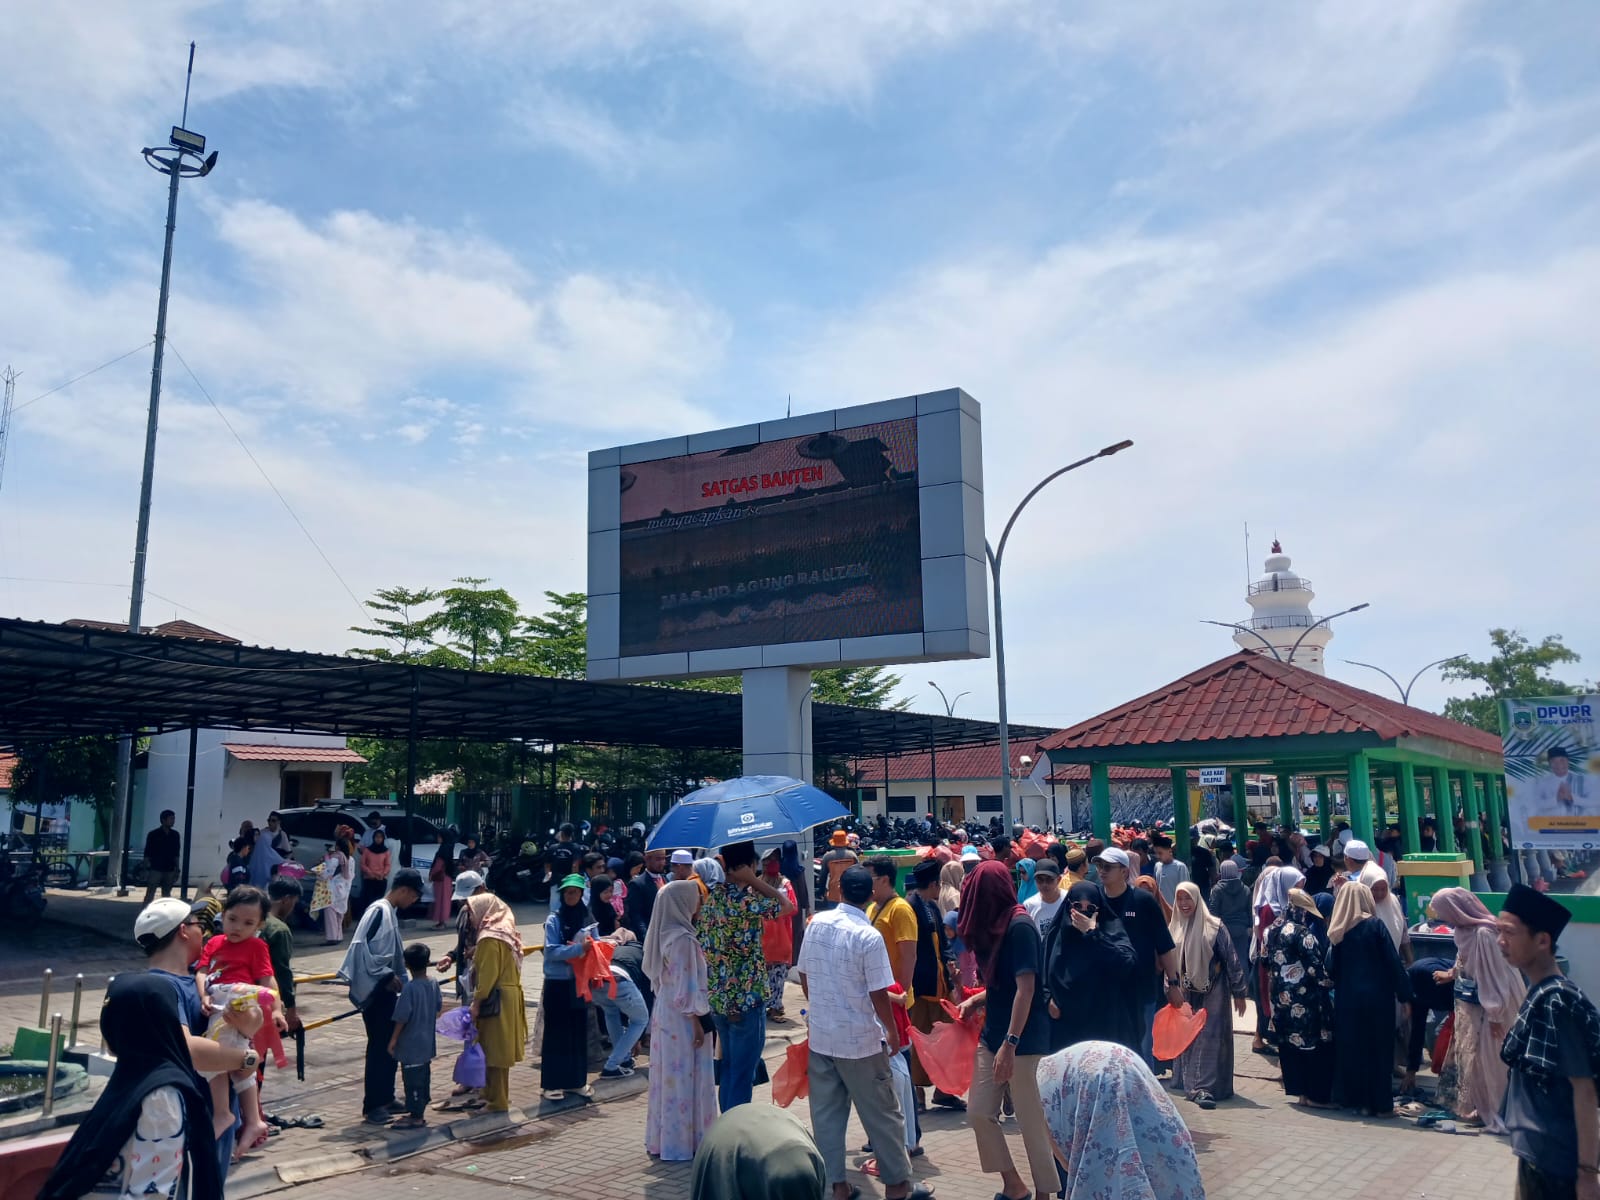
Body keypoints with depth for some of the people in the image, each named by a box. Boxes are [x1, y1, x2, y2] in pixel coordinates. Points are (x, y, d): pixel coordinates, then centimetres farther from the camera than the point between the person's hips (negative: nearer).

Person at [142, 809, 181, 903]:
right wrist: (147, 869, -9)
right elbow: (147, 854, -3)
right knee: (150, 894, -4)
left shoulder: (175, 835, 9)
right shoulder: (153, 834, -3)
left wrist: (177, 870, 10)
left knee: (166, 894, 8)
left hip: (169, 870, 4)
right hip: (155, 870, -4)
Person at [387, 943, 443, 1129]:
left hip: (411, 1045, -7)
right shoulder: (434, 984, 0)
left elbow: (402, 1017, -19)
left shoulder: (409, 988, -20)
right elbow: (439, 1008, 11)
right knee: (424, 1077, 16)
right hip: (427, 1043, 7)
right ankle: (419, 1112, 27)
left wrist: (393, 1039, -10)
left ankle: (416, 1117, 8)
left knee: (412, 1079, 2)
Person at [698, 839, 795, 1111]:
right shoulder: (747, 900, -21)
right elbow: (787, 906, -10)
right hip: (746, 998, -8)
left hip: (716, 997, 8)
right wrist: (753, 880, -12)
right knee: (743, 1074, 2)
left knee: (728, 1067, 20)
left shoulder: (708, 894, 2)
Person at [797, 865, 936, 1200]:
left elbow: (804, 976, 8)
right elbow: (879, 994, -16)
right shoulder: (869, 937, -19)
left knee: (826, 1114, 13)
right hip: (860, 1040, -5)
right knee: (882, 1114, 10)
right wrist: (892, 1032, 0)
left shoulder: (817, 923, -2)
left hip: (820, 1036, 5)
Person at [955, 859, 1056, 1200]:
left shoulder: (1019, 926, -17)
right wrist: (977, 1000, 8)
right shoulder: (995, 925, 10)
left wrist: (1010, 1044, -24)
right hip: (992, 1034, 9)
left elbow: (1025, 988, -22)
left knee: (1031, 1120, 1)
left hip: (1023, 1040, -9)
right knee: (979, 1111, 9)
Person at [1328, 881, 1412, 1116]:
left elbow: (1331, 967, 1)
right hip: (1376, 997, -3)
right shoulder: (1374, 926, -9)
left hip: (1346, 998, 3)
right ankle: (1378, 1103, 10)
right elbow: (1393, 962, -9)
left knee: (1349, 1047, 12)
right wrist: (1404, 995, -4)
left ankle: (1348, 1097, 18)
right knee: (1377, 1048, 5)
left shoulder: (1337, 930, 1)